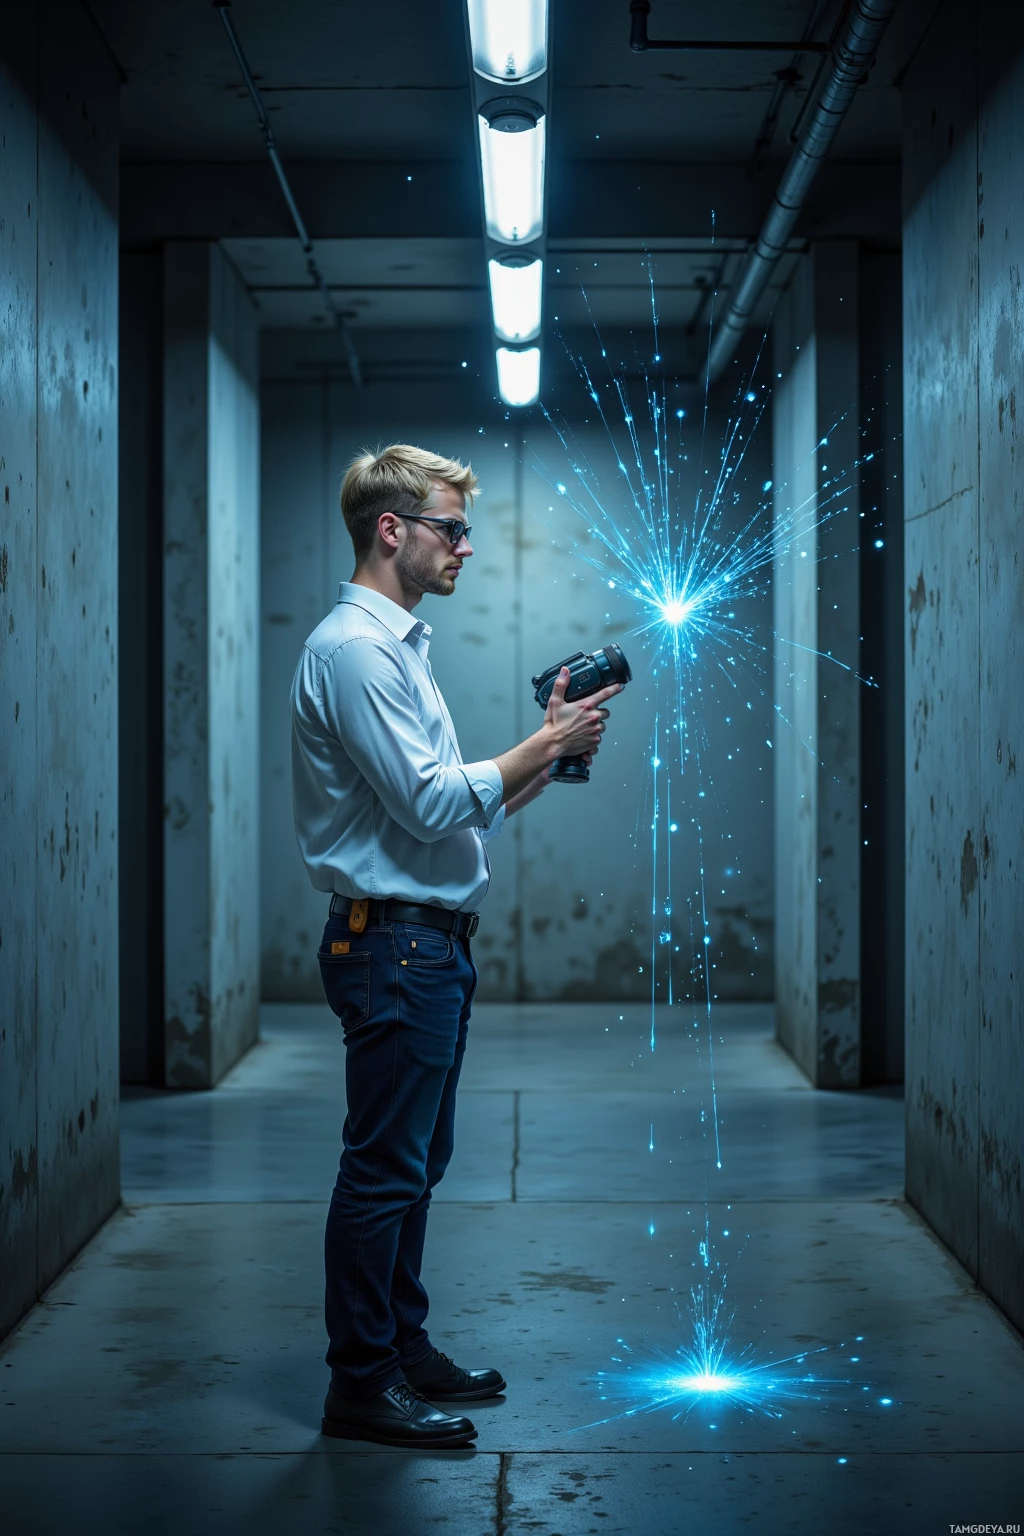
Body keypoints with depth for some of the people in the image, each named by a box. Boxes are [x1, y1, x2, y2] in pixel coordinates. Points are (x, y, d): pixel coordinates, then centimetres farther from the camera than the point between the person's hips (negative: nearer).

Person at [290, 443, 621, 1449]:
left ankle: (403, 1349, 25)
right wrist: (547, 743, -13)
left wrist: (551, 754, 9)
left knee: (412, 1166, 16)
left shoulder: (398, 646, 19)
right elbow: (431, 803, -21)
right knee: (383, 1170, -4)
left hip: (432, 945, 10)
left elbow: (456, 810, 19)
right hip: (392, 943, -10)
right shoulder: (353, 648, -15)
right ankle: (361, 1386, 4)